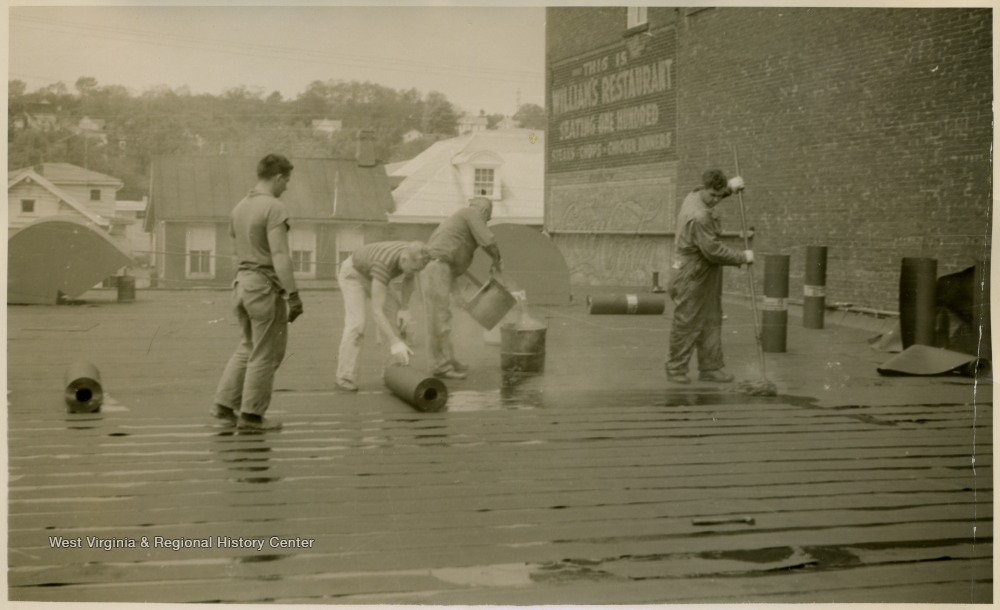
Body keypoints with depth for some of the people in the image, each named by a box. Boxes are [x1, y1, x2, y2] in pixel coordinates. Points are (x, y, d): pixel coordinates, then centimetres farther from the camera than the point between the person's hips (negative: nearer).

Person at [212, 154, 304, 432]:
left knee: (249, 347, 21)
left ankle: (226, 404, 18)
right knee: (266, 354, 2)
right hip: (267, 287, -8)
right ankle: (251, 415, 8)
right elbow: (280, 256, -23)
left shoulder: (239, 208, 11)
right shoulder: (274, 208, -16)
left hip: (242, 284, 8)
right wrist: (294, 294, -22)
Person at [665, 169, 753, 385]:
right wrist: (743, 257, -13)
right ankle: (676, 369, 11)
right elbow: (714, 251, -26)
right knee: (687, 324, 0)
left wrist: (729, 187, 13)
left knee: (711, 322, 11)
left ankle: (710, 367, 17)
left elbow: (714, 195, 31)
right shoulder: (699, 217, -27)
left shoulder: (694, 195, 4)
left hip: (706, 277, 10)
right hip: (692, 278, -10)